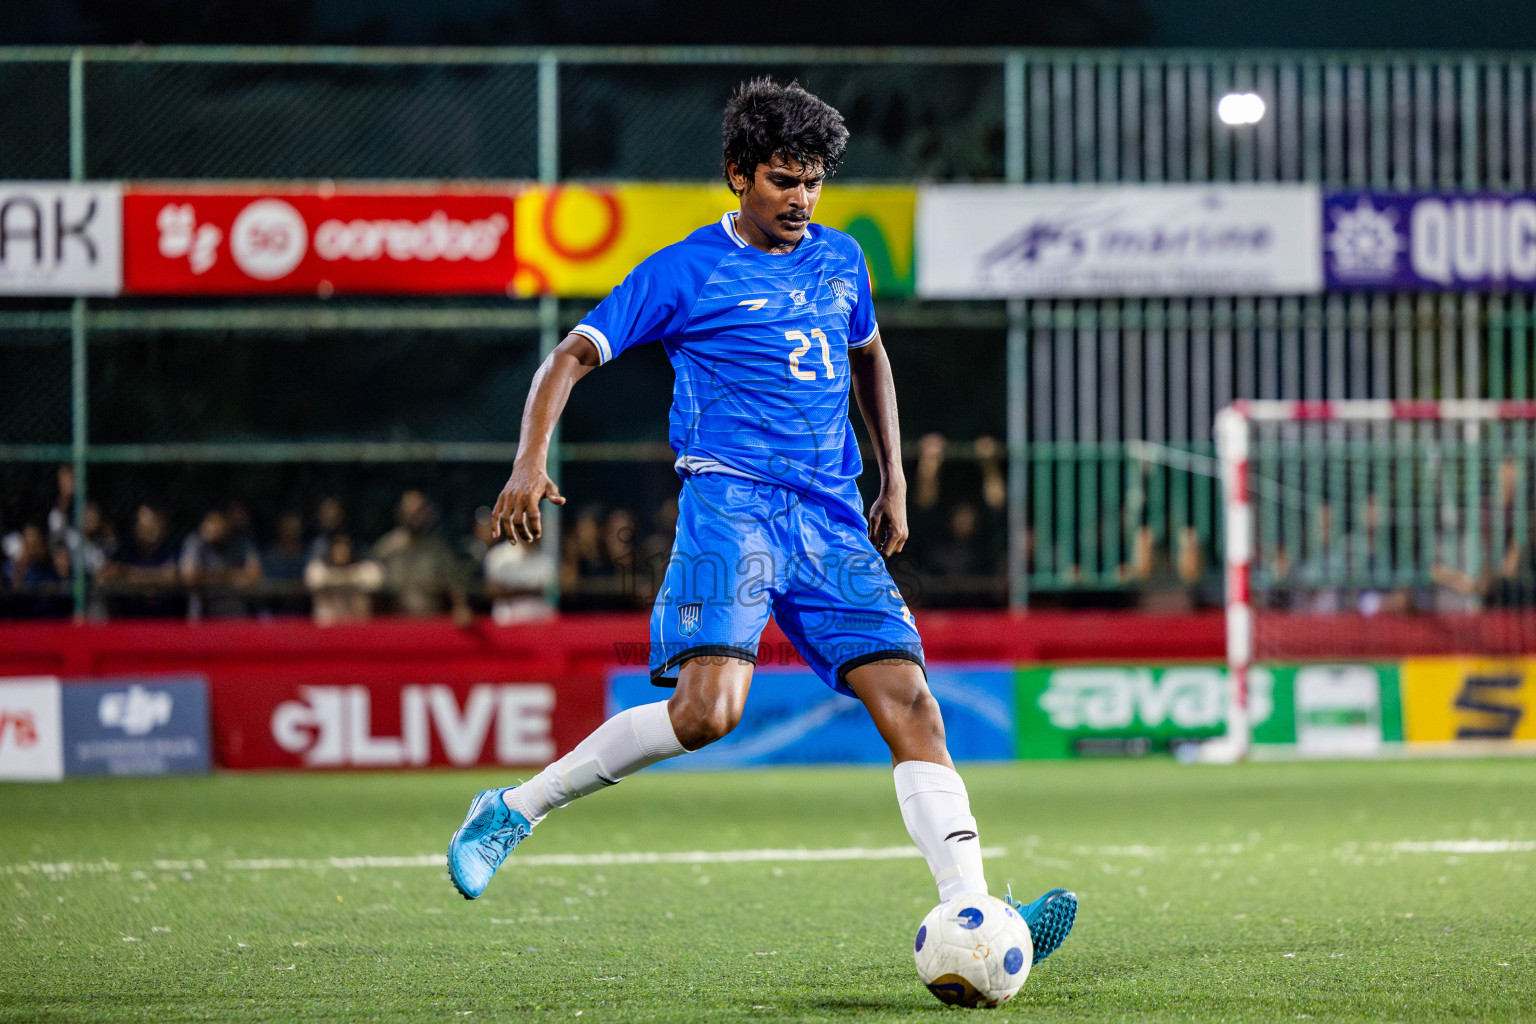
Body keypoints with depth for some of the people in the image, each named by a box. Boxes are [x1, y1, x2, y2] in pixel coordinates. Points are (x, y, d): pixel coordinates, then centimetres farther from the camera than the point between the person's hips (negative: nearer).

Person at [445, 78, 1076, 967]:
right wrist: (531, 464, -12)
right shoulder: (685, 272, 3)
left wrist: (894, 478, 29)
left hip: (832, 518, 5)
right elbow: (572, 358, 4)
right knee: (708, 710, -24)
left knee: (909, 702, -10)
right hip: (732, 500, -5)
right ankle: (517, 808, -7)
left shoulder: (840, 260, 19)